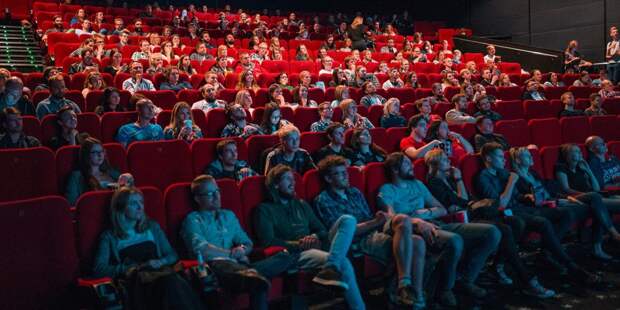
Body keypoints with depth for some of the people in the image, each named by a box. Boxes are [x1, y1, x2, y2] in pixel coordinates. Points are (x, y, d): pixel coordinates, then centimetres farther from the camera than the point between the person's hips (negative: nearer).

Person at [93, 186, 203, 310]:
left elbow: (173, 255, 21)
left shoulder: (152, 227, 22)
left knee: (173, 280, -37)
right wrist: (134, 267, -7)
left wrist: (161, 262, -2)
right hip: (134, 280, -3)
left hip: (158, 273, 3)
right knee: (169, 281, -38)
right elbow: (98, 269, 0)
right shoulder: (109, 236, 12)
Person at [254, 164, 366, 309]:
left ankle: (330, 268, -43)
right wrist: (298, 244, -15)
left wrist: (315, 237, -5)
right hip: (295, 253, -7)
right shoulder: (265, 209, 6)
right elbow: (267, 241, -9)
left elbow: (322, 230, 22)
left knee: (348, 220, -23)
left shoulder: (301, 204, 26)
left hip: (316, 247, 7)